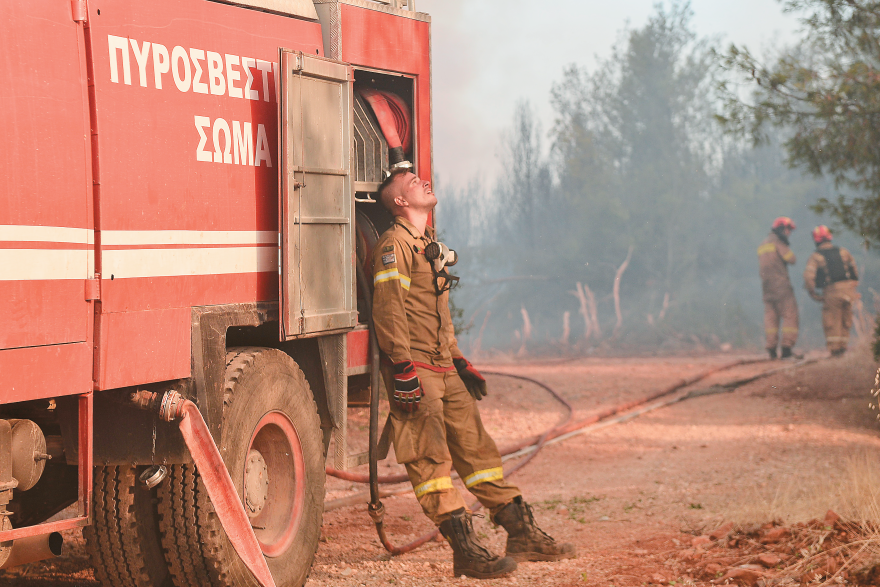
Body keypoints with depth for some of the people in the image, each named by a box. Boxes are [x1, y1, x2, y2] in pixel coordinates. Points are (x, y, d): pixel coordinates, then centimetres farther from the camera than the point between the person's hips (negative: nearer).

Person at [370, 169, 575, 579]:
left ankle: (522, 534, 11)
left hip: (443, 368, 9)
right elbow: (388, 311, -17)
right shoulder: (394, 246, -9)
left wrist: (460, 362, 24)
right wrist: (404, 371, -23)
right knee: (431, 457, -11)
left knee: (475, 447, 8)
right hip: (413, 370, -9)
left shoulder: (431, 246, 22)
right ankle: (466, 551, -16)